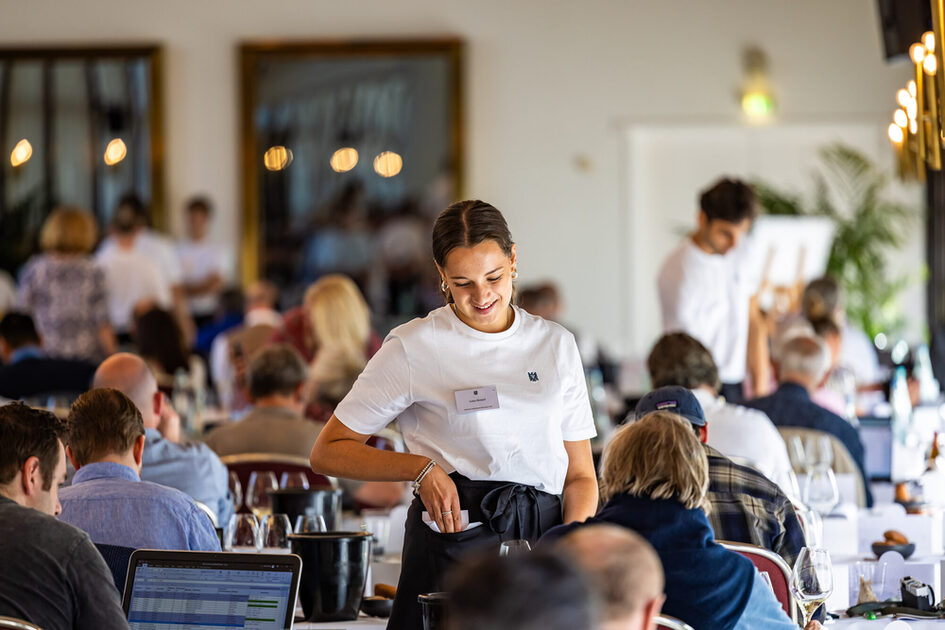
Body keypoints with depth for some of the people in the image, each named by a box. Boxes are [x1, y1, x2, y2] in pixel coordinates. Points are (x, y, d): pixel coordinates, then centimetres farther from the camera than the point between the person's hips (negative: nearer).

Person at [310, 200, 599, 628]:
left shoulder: (555, 345, 16)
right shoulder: (413, 348, 5)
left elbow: (581, 474, 17)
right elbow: (328, 453, 6)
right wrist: (422, 468, -7)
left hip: (547, 539, 3)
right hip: (455, 540, -3)